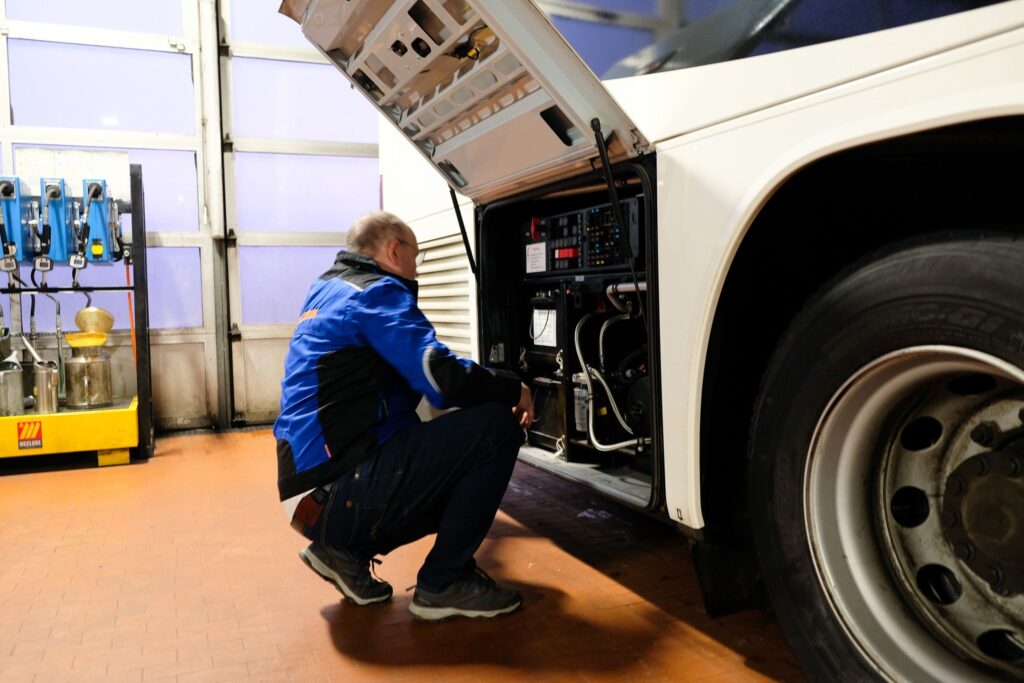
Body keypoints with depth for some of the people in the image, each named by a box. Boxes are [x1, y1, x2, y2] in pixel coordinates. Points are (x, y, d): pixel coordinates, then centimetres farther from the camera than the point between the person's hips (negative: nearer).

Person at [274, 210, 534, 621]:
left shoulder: (326, 291, 20)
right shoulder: (377, 292, -9)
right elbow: (443, 379, -21)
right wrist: (514, 391, -3)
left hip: (317, 484, 10)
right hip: (341, 491, -10)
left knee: (459, 476, 23)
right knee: (496, 426, -12)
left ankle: (346, 549, 15)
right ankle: (443, 584, -3)